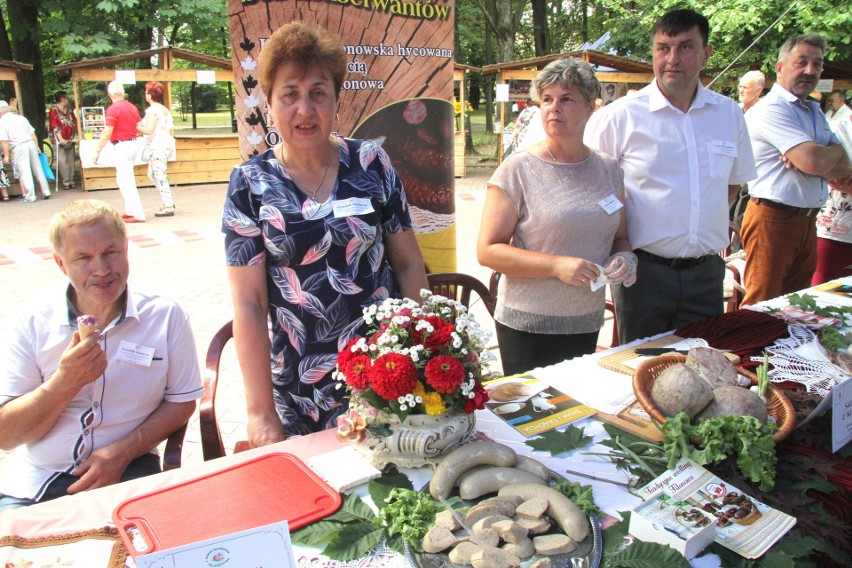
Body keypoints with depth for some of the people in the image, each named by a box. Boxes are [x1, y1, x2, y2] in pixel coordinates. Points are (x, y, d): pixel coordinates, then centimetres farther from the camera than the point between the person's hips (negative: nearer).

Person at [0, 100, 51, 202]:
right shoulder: (21, 118, 11)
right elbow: (33, 133, 12)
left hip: (18, 148, -5)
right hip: (31, 143, 5)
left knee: (24, 172, 1)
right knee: (38, 169, 12)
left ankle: (30, 196, 3)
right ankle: (46, 192, 16)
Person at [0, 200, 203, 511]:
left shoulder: (165, 317, -4)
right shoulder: (32, 323, -3)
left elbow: (182, 402, 3)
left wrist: (122, 451, -10)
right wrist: (65, 382, -21)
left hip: (125, 475, -1)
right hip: (33, 482, 1)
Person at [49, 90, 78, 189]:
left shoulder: (69, 110, 13)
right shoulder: (54, 110, -5)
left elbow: (75, 123, 16)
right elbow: (54, 125, -12)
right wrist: (60, 138, -20)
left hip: (70, 139, 6)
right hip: (59, 140, -6)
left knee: (70, 160, 6)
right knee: (62, 161, -8)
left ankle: (71, 180, 12)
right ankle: (65, 181, -4)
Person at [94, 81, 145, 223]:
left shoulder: (113, 109, -13)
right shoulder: (132, 107, 9)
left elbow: (107, 133, -16)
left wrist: (97, 151, -11)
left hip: (121, 146, -8)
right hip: (132, 144, 8)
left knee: (126, 181, -6)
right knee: (123, 179, 18)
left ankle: (138, 214, -8)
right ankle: (129, 211, 23)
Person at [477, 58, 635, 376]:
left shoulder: (608, 171, 5)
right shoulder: (518, 170, -9)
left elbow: (620, 237, 17)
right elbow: (487, 250, -13)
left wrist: (624, 258, -6)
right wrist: (556, 265, -21)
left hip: (588, 324, 5)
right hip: (528, 327, -4)